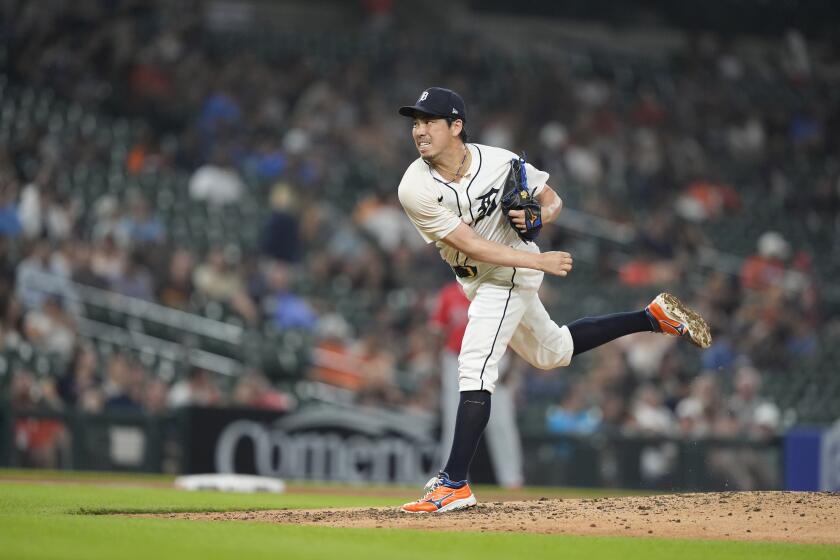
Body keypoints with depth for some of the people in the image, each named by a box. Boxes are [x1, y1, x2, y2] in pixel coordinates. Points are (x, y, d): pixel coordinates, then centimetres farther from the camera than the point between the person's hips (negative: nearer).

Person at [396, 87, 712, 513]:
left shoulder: (500, 163, -19)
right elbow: (470, 245, -23)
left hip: (510, 274, -5)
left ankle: (454, 485, -18)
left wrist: (539, 216, -26)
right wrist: (539, 261, -27)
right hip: (476, 279, 5)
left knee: (475, 368, -18)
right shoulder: (415, 189, -19)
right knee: (551, 352, 23)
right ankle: (656, 316, 36)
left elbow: (553, 200, -2)